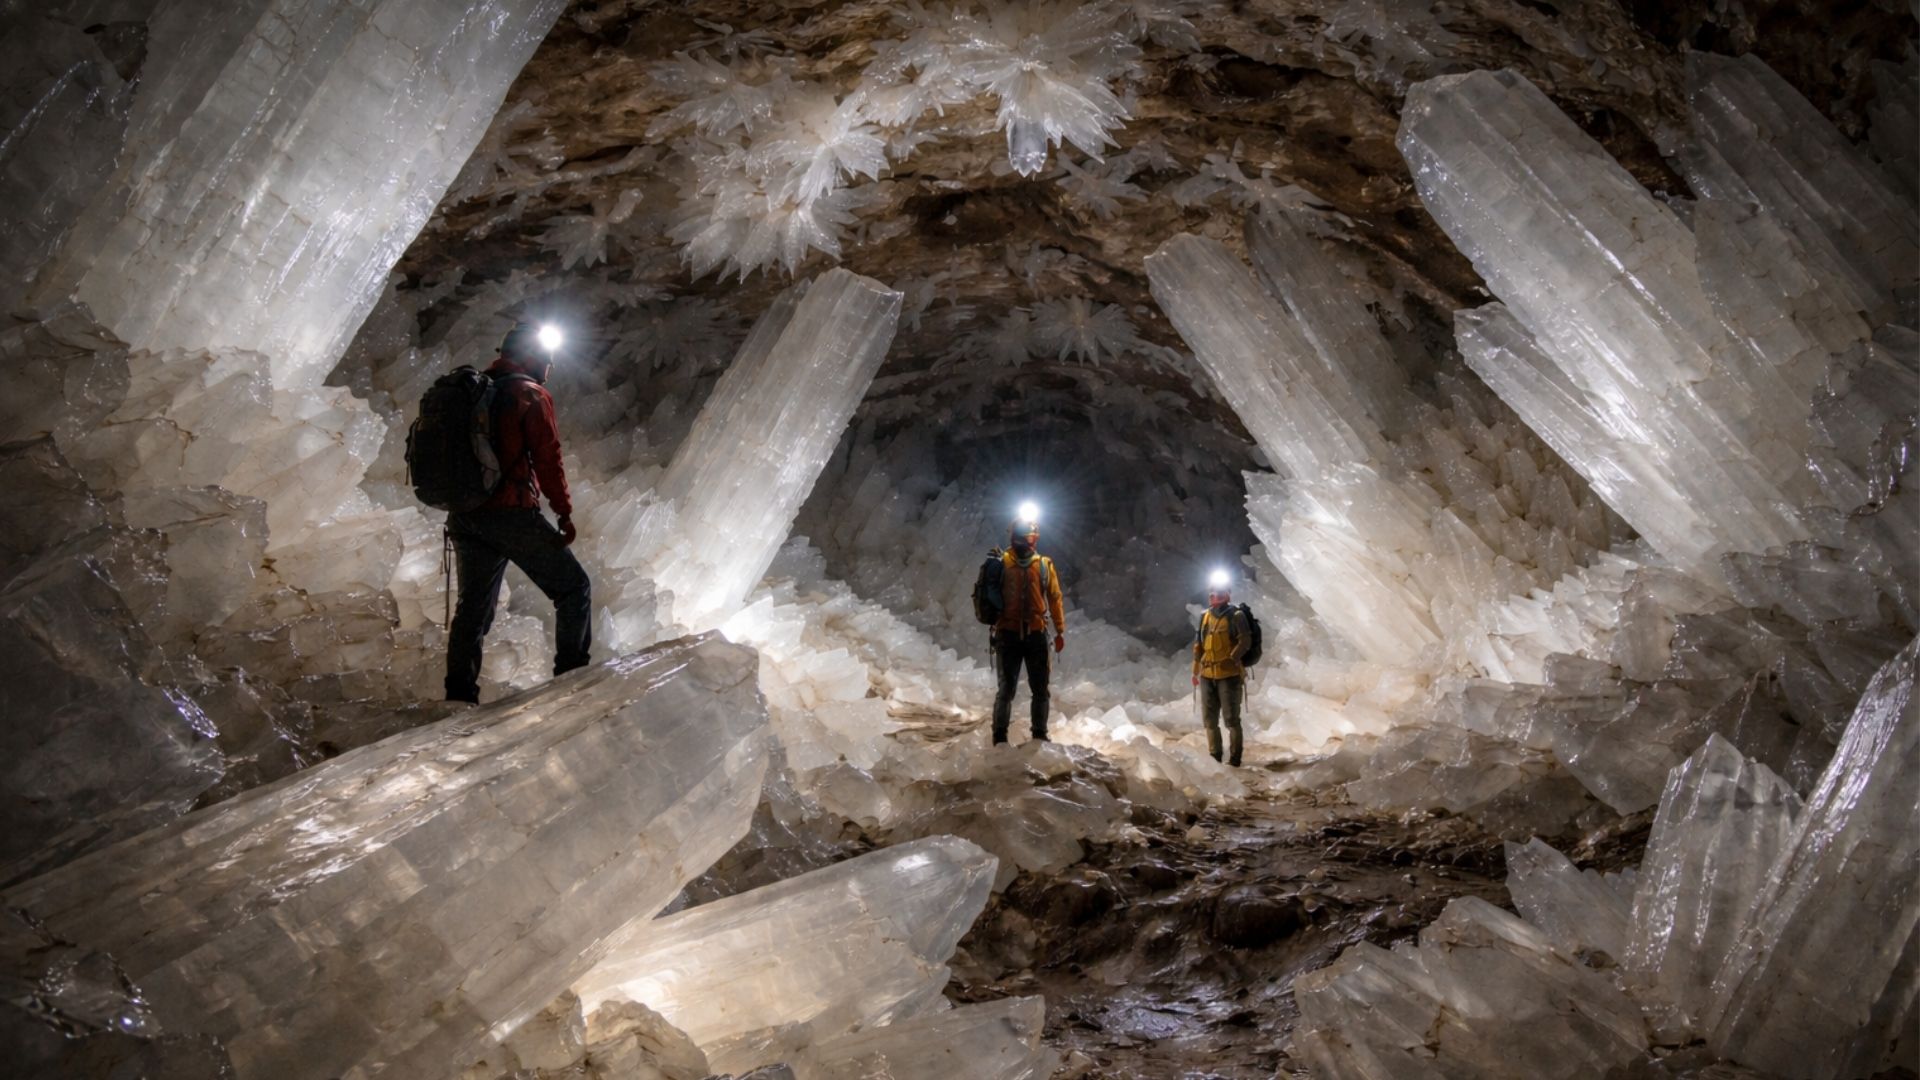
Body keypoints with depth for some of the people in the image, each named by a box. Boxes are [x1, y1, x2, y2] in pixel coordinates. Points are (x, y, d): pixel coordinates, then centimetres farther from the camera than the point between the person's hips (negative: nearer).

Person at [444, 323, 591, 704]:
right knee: (573, 588, 5)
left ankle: (460, 695, 10)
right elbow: (548, 459, -11)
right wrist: (564, 512, -6)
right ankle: (573, 673, 1)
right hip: (511, 513, -7)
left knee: (473, 607, 13)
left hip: (464, 516, 7)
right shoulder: (531, 394, -4)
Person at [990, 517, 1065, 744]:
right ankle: (999, 735, 11)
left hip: (1036, 634, 2)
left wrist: (1060, 631, 2)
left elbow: (1055, 598, 4)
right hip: (1008, 634, -2)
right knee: (1007, 688, 3)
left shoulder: (1045, 564, 3)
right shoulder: (1002, 562, -2)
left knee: (1040, 689, 8)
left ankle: (1040, 734, 18)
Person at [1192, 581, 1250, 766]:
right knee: (1210, 718, 10)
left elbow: (1245, 641, -10)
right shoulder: (1204, 616, 12)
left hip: (1229, 674, -6)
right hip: (1207, 675, 6)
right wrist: (1195, 670, 15)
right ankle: (1214, 756, 19)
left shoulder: (1235, 615, -4)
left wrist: (1231, 659, -19)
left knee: (1231, 718, -3)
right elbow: (1198, 644, 16)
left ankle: (1234, 758, 3)